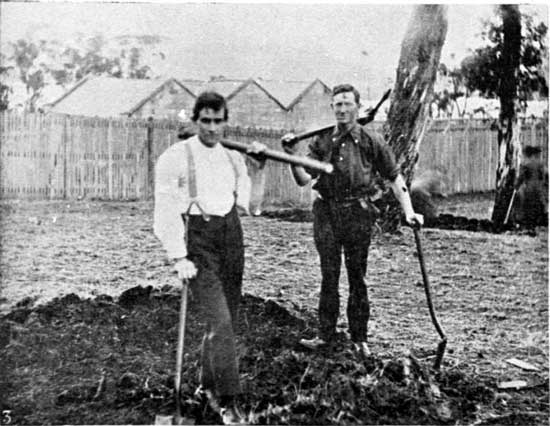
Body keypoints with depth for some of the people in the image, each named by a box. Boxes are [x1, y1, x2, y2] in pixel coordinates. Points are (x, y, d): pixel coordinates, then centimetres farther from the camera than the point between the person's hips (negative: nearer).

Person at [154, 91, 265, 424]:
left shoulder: (234, 157, 12)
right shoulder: (176, 157, -5)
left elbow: (247, 202, 21)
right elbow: (166, 212, -7)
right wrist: (178, 257, -12)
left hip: (231, 237, 6)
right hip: (197, 241, -6)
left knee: (229, 319, 9)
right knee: (221, 321, -14)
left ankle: (209, 384, 29)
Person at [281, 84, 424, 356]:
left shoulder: (371, 141, 2)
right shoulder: (321, 141, 7)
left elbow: (394, 178, 6)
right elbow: (303, 180, 2)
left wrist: (408, 211, -3)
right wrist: (292, 156, -15)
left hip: (357, 213, -2)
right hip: (326, 211, 2)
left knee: (357, 277, 5)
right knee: (328, 276, 5)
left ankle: (359, 338, 15)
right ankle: (325, 333, 14)